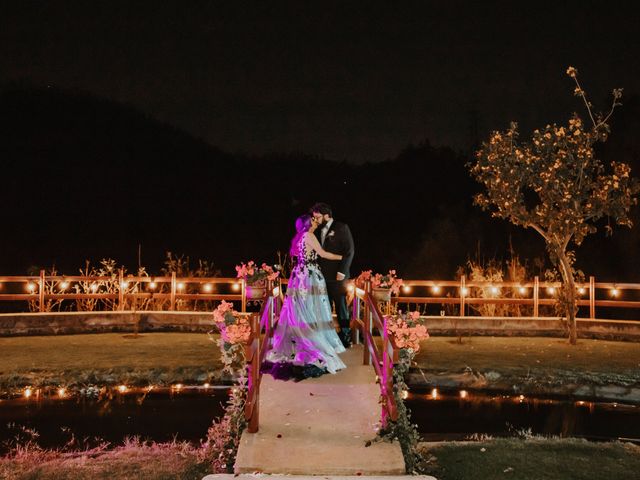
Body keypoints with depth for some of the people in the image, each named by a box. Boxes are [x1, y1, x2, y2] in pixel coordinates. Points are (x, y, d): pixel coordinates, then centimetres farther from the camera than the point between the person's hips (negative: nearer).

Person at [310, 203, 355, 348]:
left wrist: (342, 271, -15)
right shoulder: (319, 231, 13)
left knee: (341, 307, 2)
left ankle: (345, 338, 11)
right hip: (323, 276, 6)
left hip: (337, 276, -6)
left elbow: (349, 250, -10)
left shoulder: (341, 228, -5)